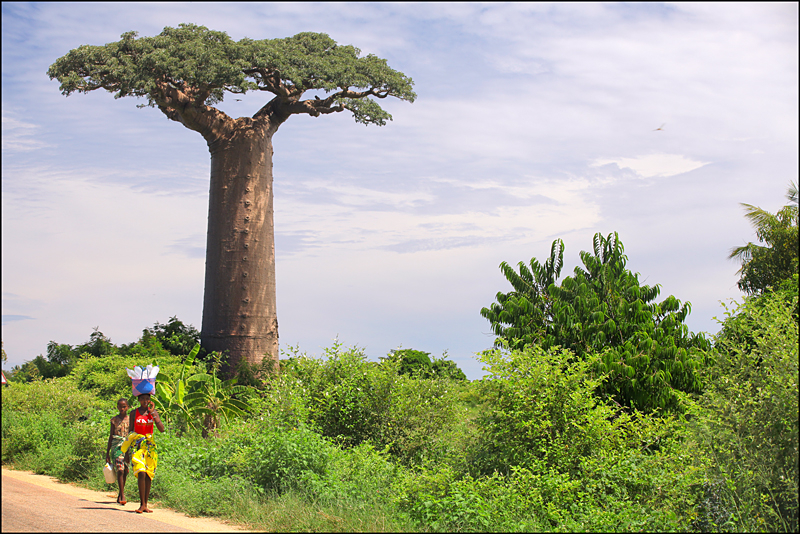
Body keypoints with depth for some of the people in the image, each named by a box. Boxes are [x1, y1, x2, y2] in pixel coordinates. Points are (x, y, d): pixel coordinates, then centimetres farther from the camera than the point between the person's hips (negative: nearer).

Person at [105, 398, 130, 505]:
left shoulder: (130, 419, 8)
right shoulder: (114, 420, 6)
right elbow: (111, 436, 10)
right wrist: (107, 453, 9)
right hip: (117, 446, -2)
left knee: (125, 471, 5)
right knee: (120, 470, -15)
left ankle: (120, 494, 21)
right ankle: (122, 496, -19)